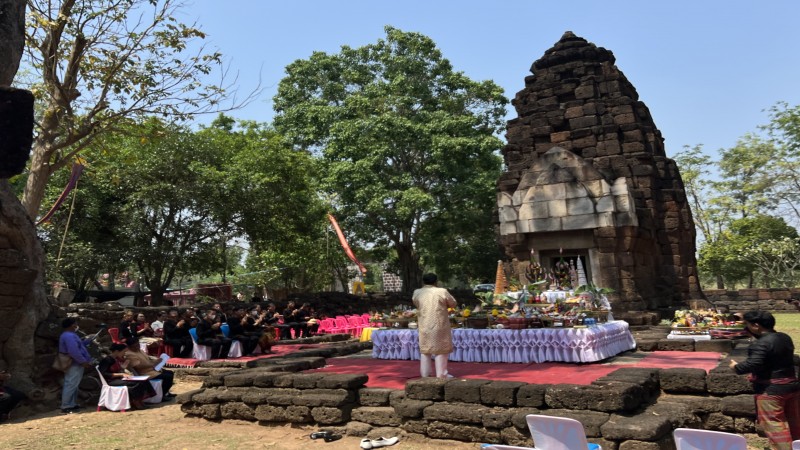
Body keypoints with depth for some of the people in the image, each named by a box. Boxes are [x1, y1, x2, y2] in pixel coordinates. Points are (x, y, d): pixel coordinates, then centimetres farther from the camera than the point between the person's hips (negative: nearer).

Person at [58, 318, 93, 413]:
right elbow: (74, 352, -28)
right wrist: (83, 361, -22)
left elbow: (77, 346, 25)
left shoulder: (69, 335, 15)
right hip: (74, 364, -12)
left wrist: (88, 340, 20)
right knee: (70, 385, -7)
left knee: (72, 385, 16)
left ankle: (72, 405, 24)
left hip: (74, 364, 12)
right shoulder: (69, 336, -22)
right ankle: (66, 407, -4)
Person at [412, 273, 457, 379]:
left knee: (425, 350, 13)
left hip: (424, 326, 3)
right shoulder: (442, 292, -9)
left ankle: (425, 374, 18)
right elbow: (453, 304, 4)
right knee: (440, 350, 5)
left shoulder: (417, 293, 1)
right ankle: (441, 374, 7)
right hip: (439, 326, -3)